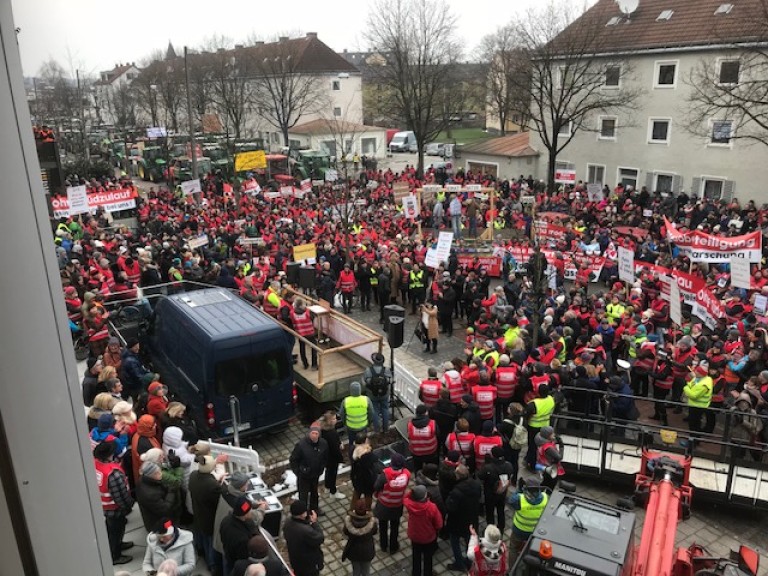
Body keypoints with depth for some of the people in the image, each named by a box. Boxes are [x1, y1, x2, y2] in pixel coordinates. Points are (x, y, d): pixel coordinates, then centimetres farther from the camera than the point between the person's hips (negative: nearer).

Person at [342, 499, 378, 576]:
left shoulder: (349, 521, -29)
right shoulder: (371, 522, -31)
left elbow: (346, 533, -8)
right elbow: (375, 532, -10)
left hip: (353, 551, 1)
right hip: (367, 551, -1)